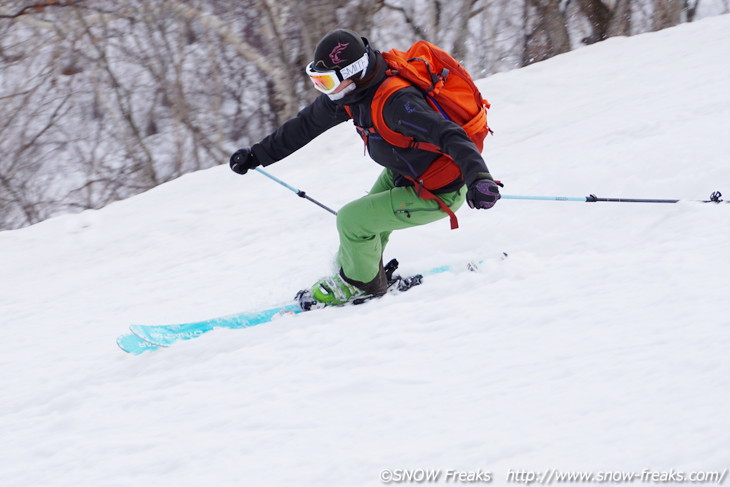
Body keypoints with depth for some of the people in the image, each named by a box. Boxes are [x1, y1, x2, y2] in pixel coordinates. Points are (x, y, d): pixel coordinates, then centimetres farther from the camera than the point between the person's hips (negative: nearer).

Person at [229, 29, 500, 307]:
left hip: (439, 194, -9)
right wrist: (257, 155, 9)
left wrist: (478, 177, -61)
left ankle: (363, 284, 15)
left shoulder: (395, 103, -36)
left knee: (351, 220, -11)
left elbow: (448, 135, -45)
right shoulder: (351, 91, -8)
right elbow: (306, 125, 5)